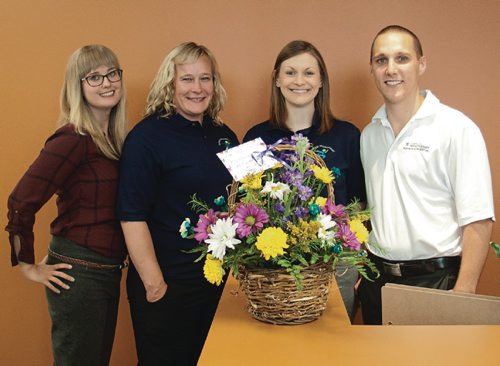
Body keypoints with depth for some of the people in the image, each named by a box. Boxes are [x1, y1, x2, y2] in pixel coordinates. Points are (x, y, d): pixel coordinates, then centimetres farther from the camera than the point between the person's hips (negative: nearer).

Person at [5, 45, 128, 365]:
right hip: (78, 274, -8)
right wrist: (28, 266, -12)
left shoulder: (115, 138, 7)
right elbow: (21, 202, -21)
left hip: (109, 272, 8)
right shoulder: (73, 139, -17)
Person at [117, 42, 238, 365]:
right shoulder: (148, 136, -12)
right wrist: (154, 285, -17)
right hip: (167, 284, -6)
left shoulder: (224, 135, 6)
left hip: (219, 278, 6)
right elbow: (133, 217, -16)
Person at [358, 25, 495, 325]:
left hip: (434, 279, -5)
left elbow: (478, 221, -14)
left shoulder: (457, 129, -10)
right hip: (377, 280, 5)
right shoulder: (369, 134, 8)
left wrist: (463, 292, -19)